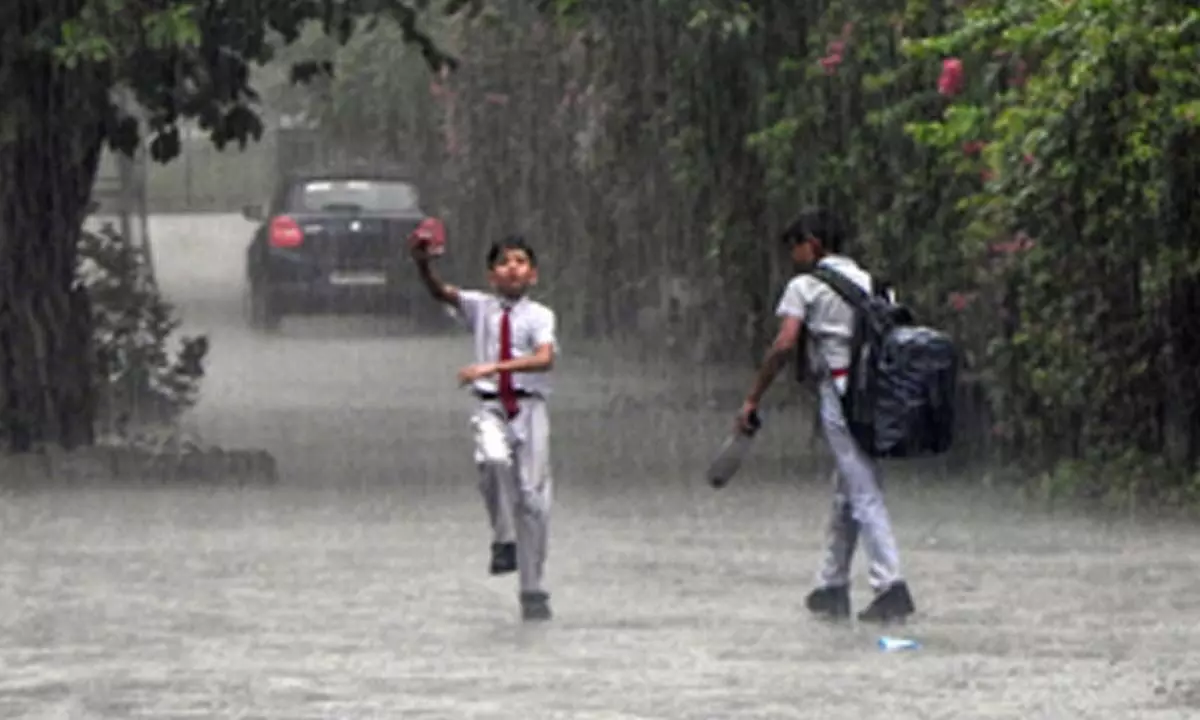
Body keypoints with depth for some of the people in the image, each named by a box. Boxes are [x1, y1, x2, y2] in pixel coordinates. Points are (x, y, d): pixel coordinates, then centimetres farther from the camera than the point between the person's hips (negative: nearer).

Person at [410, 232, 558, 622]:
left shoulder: (539, 315, 1)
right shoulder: (481, 307, 9)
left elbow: (544, 358, -17)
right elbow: (442, 293, -7)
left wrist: (494, 367, -29)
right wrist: (423, 264, -28)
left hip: (529, 407, 0)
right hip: (491, 407, 0)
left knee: (533, 495, -2)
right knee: (494, 459, -32)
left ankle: (533, 590, 8)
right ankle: (504, 541, -13)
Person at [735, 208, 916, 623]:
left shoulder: (805, 287, -1)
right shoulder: (871, 283, 18)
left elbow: (784, 344, -13)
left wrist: (753, 398, -8)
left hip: (839, 390, -7)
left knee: (864, 495, -10)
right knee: (845, 495, 17)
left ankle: (890, 586, -20)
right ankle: (832, 588, 22)